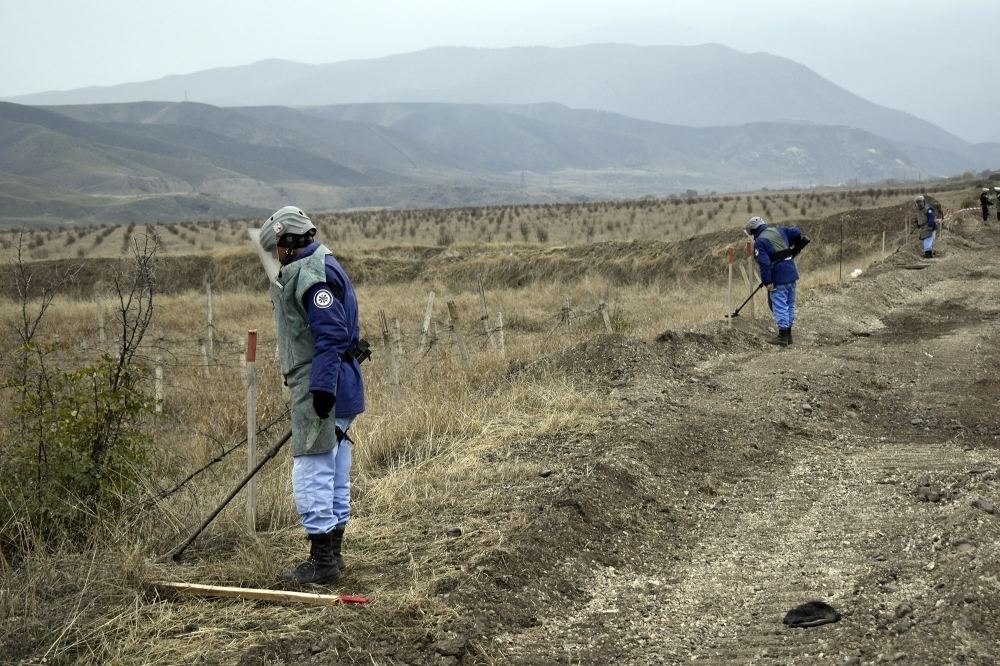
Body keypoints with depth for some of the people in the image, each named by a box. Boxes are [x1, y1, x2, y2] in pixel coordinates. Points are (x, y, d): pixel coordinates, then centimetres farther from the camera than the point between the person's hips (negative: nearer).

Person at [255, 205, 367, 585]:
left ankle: (322, 561, -5)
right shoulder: (318, 268, 19)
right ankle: (332, 553, 23)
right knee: (334, 471, 15)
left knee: (312, 471, -8)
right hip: (327, 387, 11)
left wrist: (322, 388, -26)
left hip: (321, 387, -11)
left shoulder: (312, 274, -15)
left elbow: (331, 335, -24)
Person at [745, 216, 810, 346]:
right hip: (792, 274, 8)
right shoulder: (778, 231, 11)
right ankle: (788, 335, 22)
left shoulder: (759, 242, -10)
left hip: (778, 278, -8)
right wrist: (795, 249, 27)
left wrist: (767, 282, -17)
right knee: (790, 305, 15)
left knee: (780, 306, -2)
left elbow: (764, 263, -18)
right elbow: (797, 233, 13)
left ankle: (783, 337, 0)